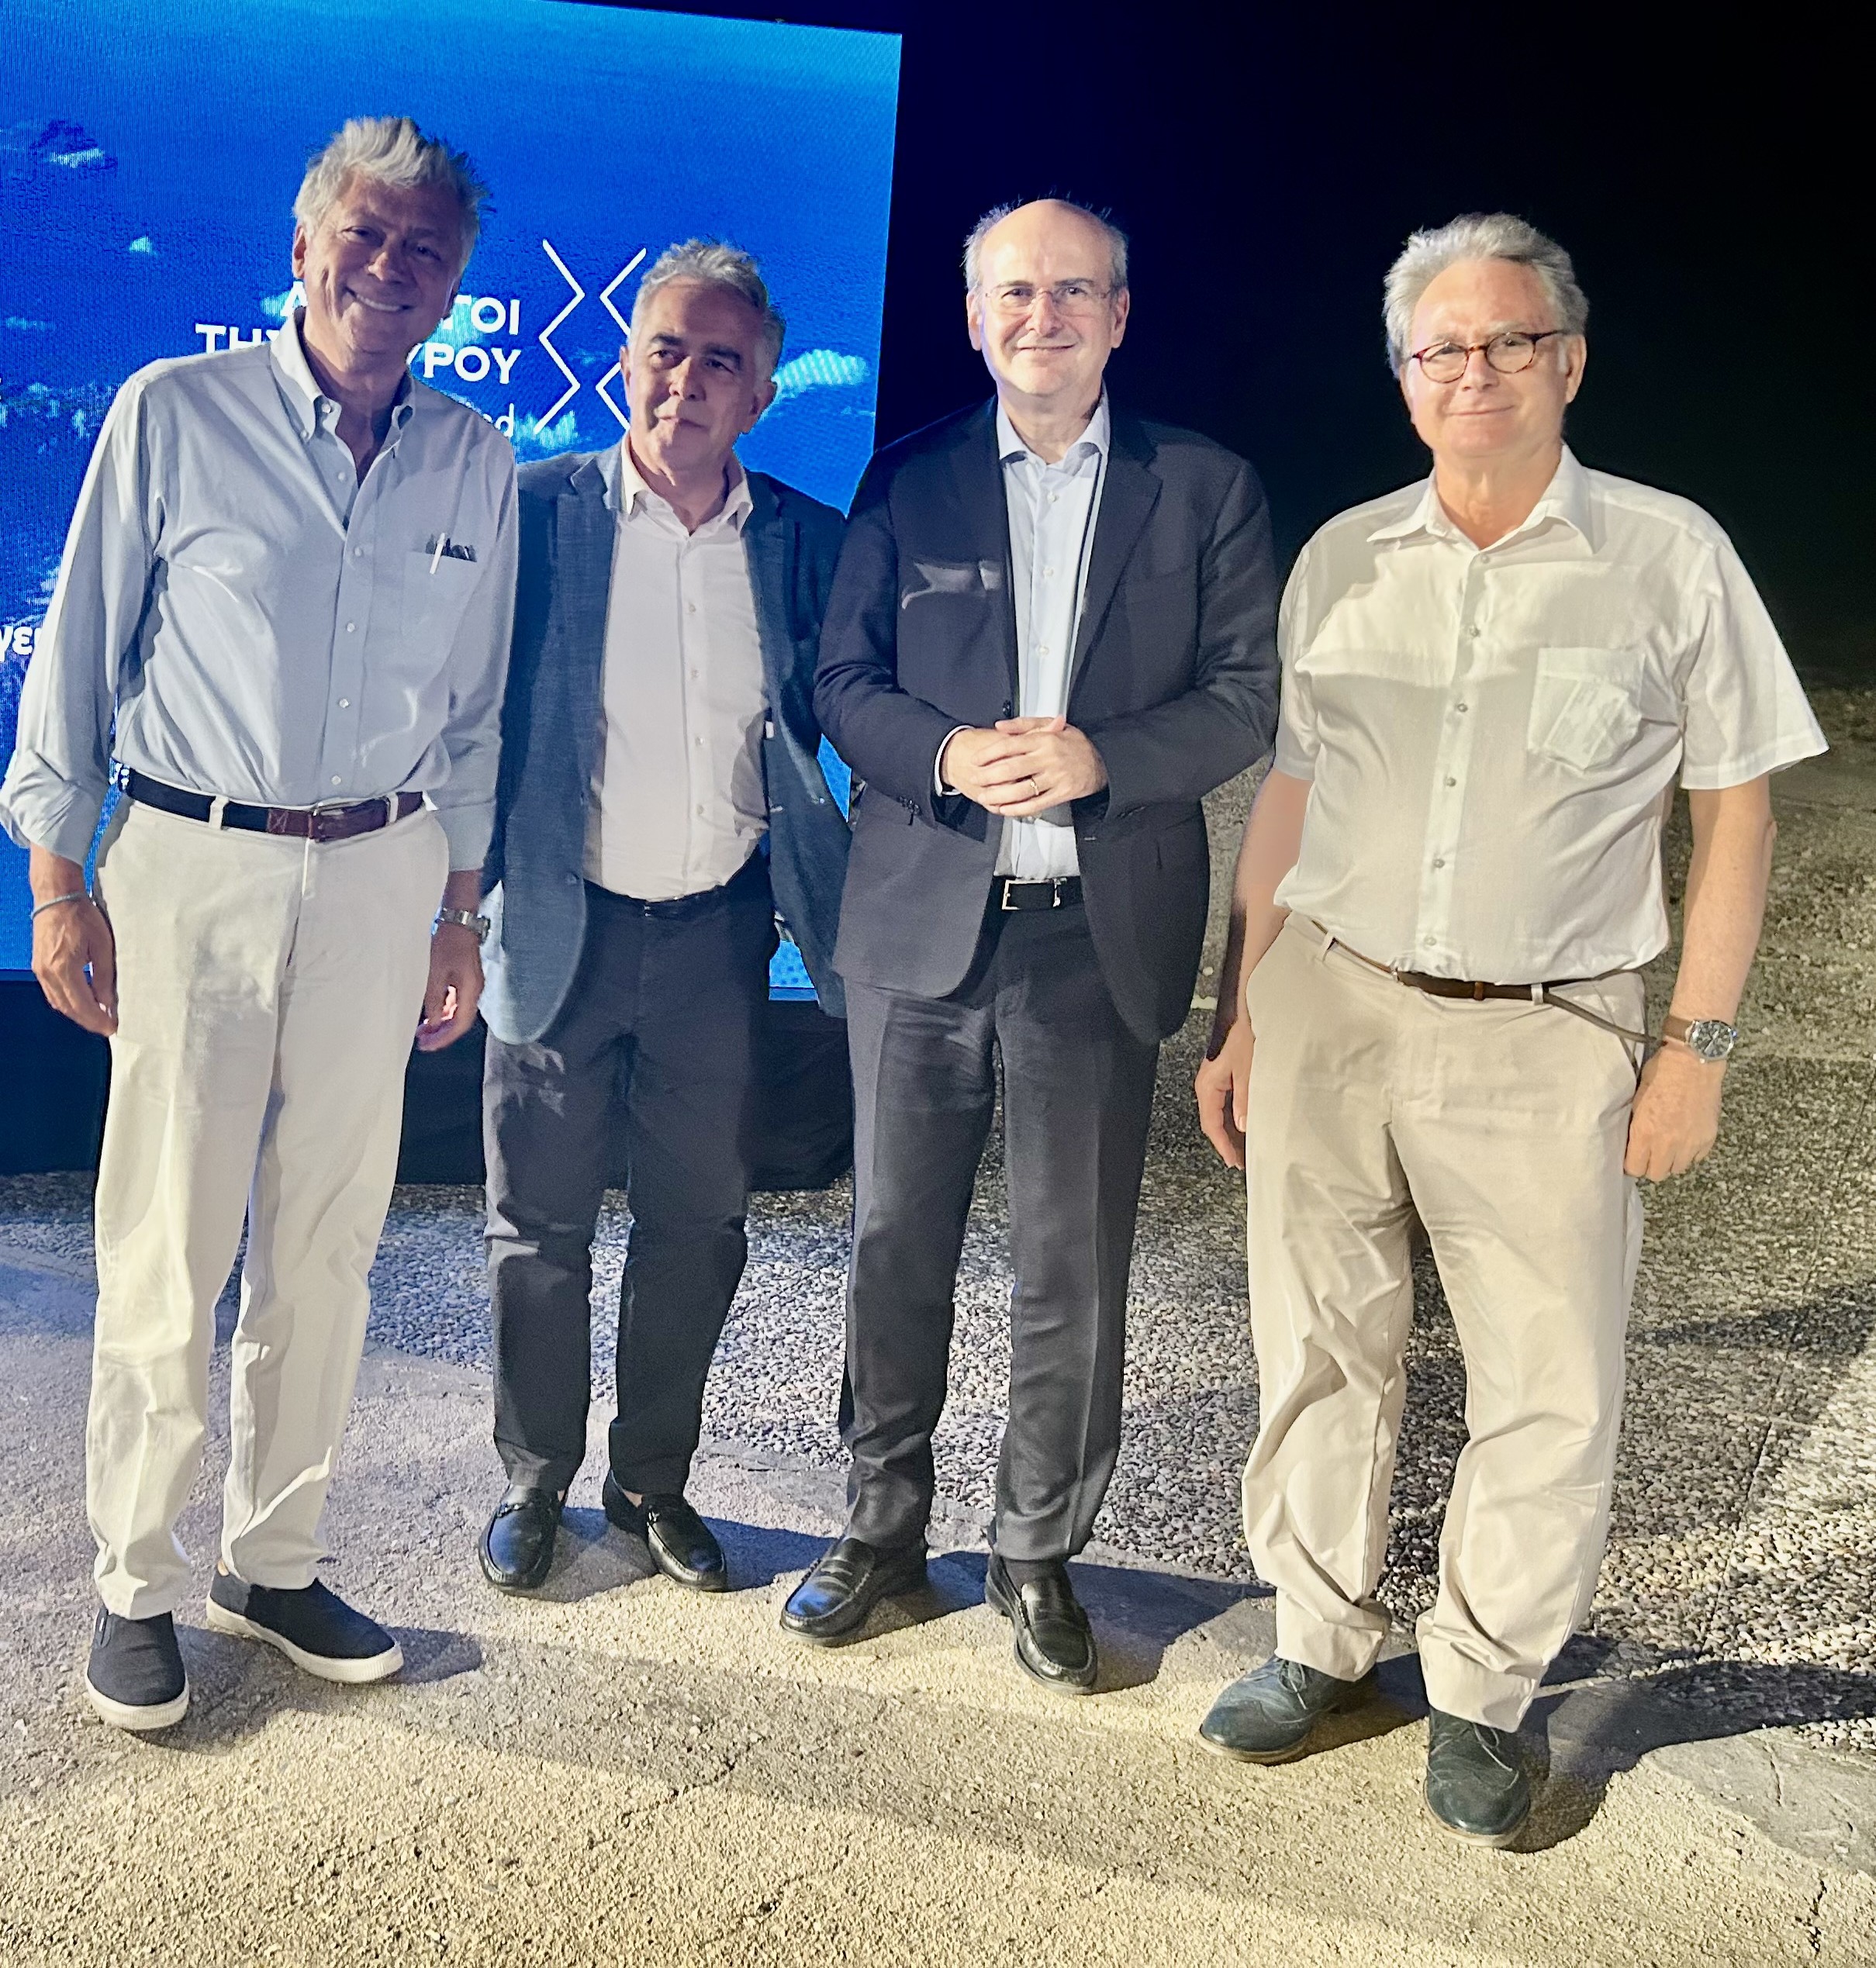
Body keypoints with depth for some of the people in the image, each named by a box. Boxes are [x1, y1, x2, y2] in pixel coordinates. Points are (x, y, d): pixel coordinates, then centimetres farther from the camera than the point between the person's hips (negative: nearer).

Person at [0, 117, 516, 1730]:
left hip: (381, 879, 3)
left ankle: (273, 1563, 26)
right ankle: (137, 1583, 20)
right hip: (192, 864, -3)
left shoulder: (476, 462, 7)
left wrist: (459, 914, 11)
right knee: (167, 1248, 2)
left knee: (329, 1243, 9)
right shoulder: (174, 414, -2)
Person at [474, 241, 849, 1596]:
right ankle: (536, 1481, 32)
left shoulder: (806, 541, 1)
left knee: (699, 1226, 13)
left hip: (719, 933, 2)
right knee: (541, 1226, 11)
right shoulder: (534, 510, -4)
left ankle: (656, 1480, 33)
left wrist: (841, 889, -8)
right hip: (562, 924, -1)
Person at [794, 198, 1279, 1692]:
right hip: (920, 923, 1)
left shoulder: (1207, 489, 5)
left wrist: (1099, 757, -17)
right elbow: (843, 682, 5)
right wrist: (949, 756, -15)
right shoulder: (906, 482, 8)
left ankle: (1041, 1556, 25)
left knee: (1075, 1262, 6)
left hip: (1102, 935, -1)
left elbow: (1247, 697, 0)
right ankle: (885, 1526, 29)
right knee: (897, 1243, 10)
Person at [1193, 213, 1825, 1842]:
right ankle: (1321, 1647, 29)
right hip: (1326, 1005, 3)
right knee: (1322, 1353, 10)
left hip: (1544, 1037, -2)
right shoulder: (1344, 560, 8)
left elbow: (1734, 810, 1)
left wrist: (1698, 1045, -5)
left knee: (1552, 1393, 2)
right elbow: (1289, 795, 11)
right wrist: (1238, 1018, 8)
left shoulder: (1668, 556, 0)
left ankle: (1480, 1695, 23)